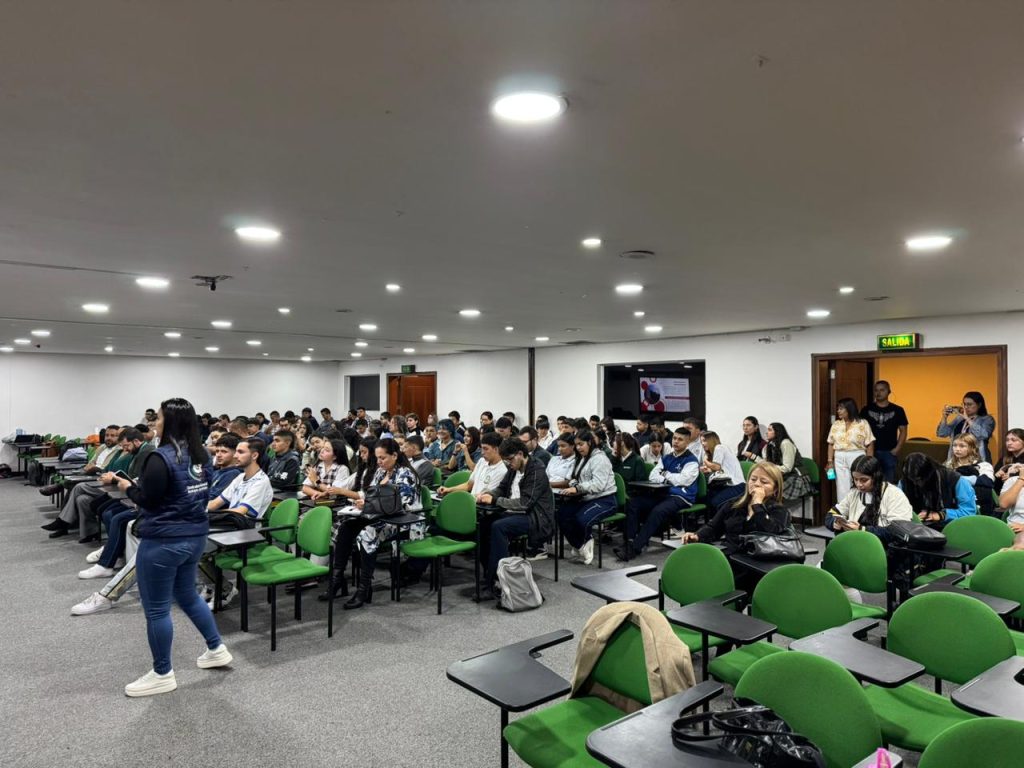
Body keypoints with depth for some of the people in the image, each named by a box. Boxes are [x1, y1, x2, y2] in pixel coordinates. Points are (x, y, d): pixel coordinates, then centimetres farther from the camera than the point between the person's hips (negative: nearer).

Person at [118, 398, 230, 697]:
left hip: (163, 540, -9)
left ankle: (162, 675, 19)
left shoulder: (160, 457, -20)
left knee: (156, 609, 6)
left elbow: (147, 500, -16)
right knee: (187, 594, 25)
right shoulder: (202, 455, 5)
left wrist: (128, 486, 4)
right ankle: (217, 649, 33)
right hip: (195, 535, 9)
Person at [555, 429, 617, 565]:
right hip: (585, 499, 8)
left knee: (581, 519, -33)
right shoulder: (581, 459, 19)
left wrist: (577, 489, -29)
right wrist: (573, 485, -5)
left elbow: (598, 484, -22)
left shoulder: (599, 458, -11)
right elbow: (575, 479, 19)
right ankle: (582, 545, -6)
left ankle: (583, 543, 0)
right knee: (562, 514, -17)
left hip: (604, 500, -8)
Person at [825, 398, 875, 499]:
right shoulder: (836, 424, 8)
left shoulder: (863, 423, -3)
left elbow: (869, 445, -4)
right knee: (842, 488, 5)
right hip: (840, 459, 3)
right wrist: (830, 461, 3)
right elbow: (831, 444, 9)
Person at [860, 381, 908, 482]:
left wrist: (897, 449, -4)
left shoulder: (897, 410, 3)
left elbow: (903, 431, 5)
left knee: (889, 481, 5)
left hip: (889, 452, 0)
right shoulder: (866, 410, 4)